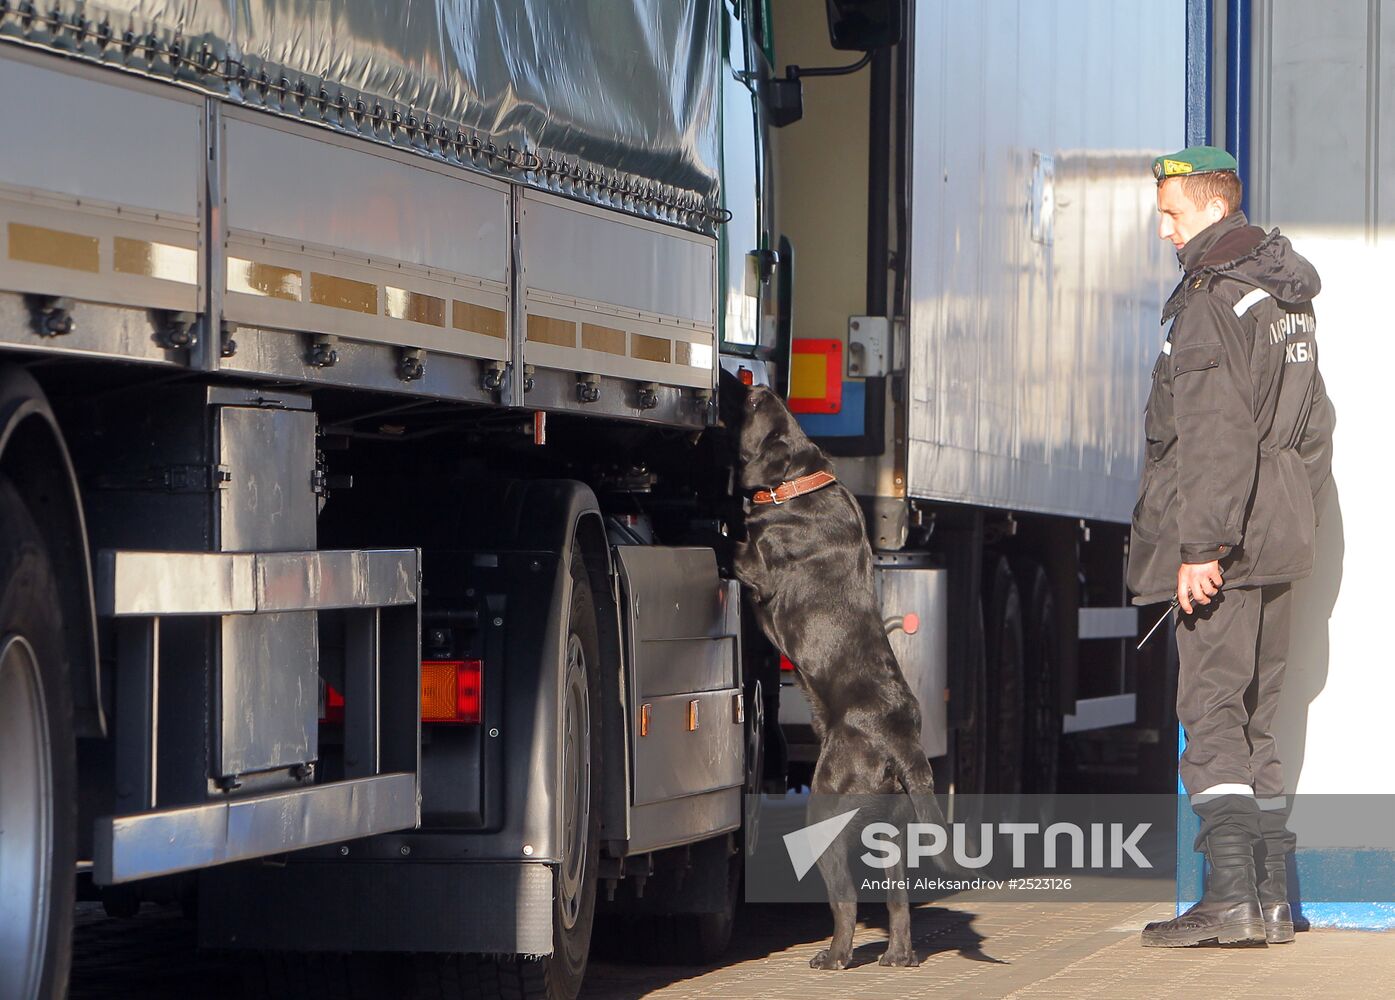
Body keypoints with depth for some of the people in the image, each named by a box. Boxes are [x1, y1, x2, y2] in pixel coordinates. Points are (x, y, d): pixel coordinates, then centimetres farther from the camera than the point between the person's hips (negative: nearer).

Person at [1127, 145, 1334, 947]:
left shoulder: (1212, 299, -13)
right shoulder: (1288, 296, 17)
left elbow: (1215, 435, -21)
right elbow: (1314, 425, 22)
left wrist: (1202, 544, -22)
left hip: (1222, 540, -9)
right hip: (1280, 542, 9)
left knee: (1212, 713, -10)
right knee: (1257, 717, 12)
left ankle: (1230, 891, -17)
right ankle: (1273, 897, 11)